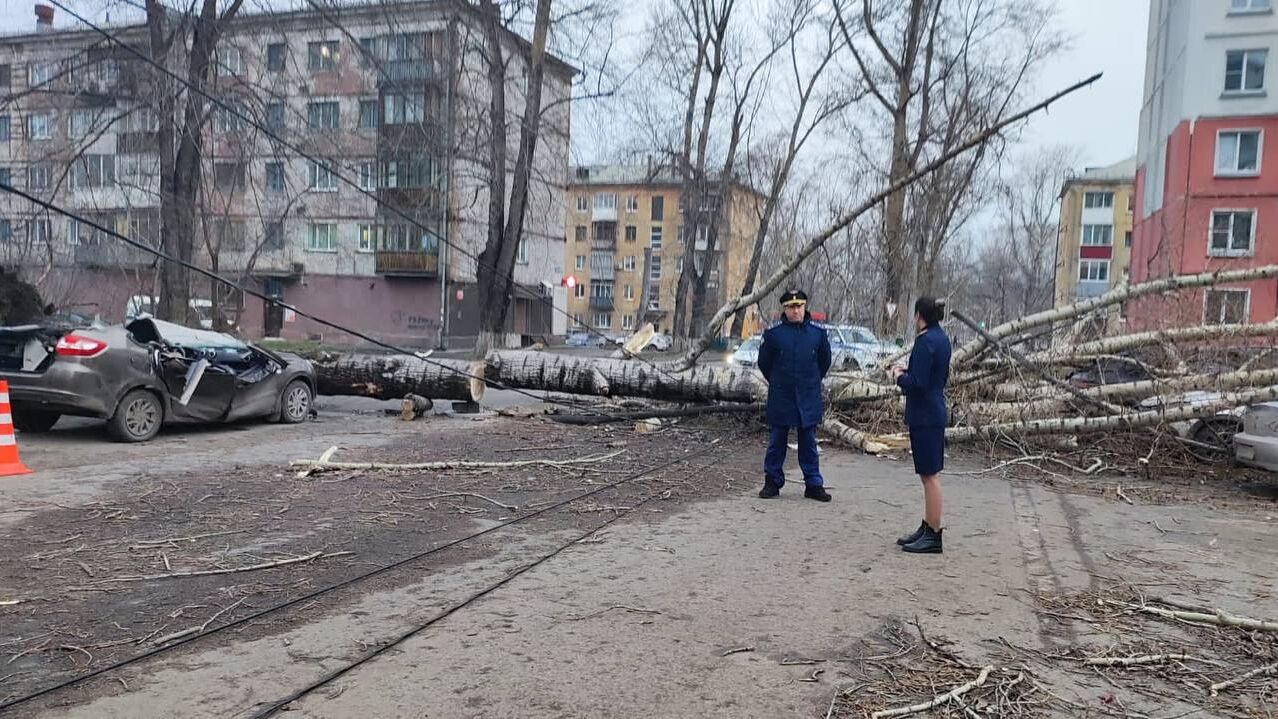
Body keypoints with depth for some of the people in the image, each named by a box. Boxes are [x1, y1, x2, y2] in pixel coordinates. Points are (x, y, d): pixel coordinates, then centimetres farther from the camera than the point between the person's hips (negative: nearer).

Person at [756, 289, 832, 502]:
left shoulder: (818, 333, 0)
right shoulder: (773, 334, -4)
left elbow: (824, 361, 13)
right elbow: (764, 363, 8)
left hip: (808, 399, 1)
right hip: (780, 399, -1)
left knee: (809, 442, 7)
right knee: (776, 442, 7)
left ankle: (814, 484, 15)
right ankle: (773, 482, 17)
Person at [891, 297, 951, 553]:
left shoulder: (925, 341, -18)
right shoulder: (941, 338, 12)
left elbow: (917, 384, -22)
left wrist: (900, 377, -3)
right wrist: (906, 372, 14)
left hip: (924, 416, -10)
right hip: (936, 413, 10)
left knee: (930, 475, -4)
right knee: (929, 475, 16)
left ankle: (933, 536, 3)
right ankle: (927, 528, 25)